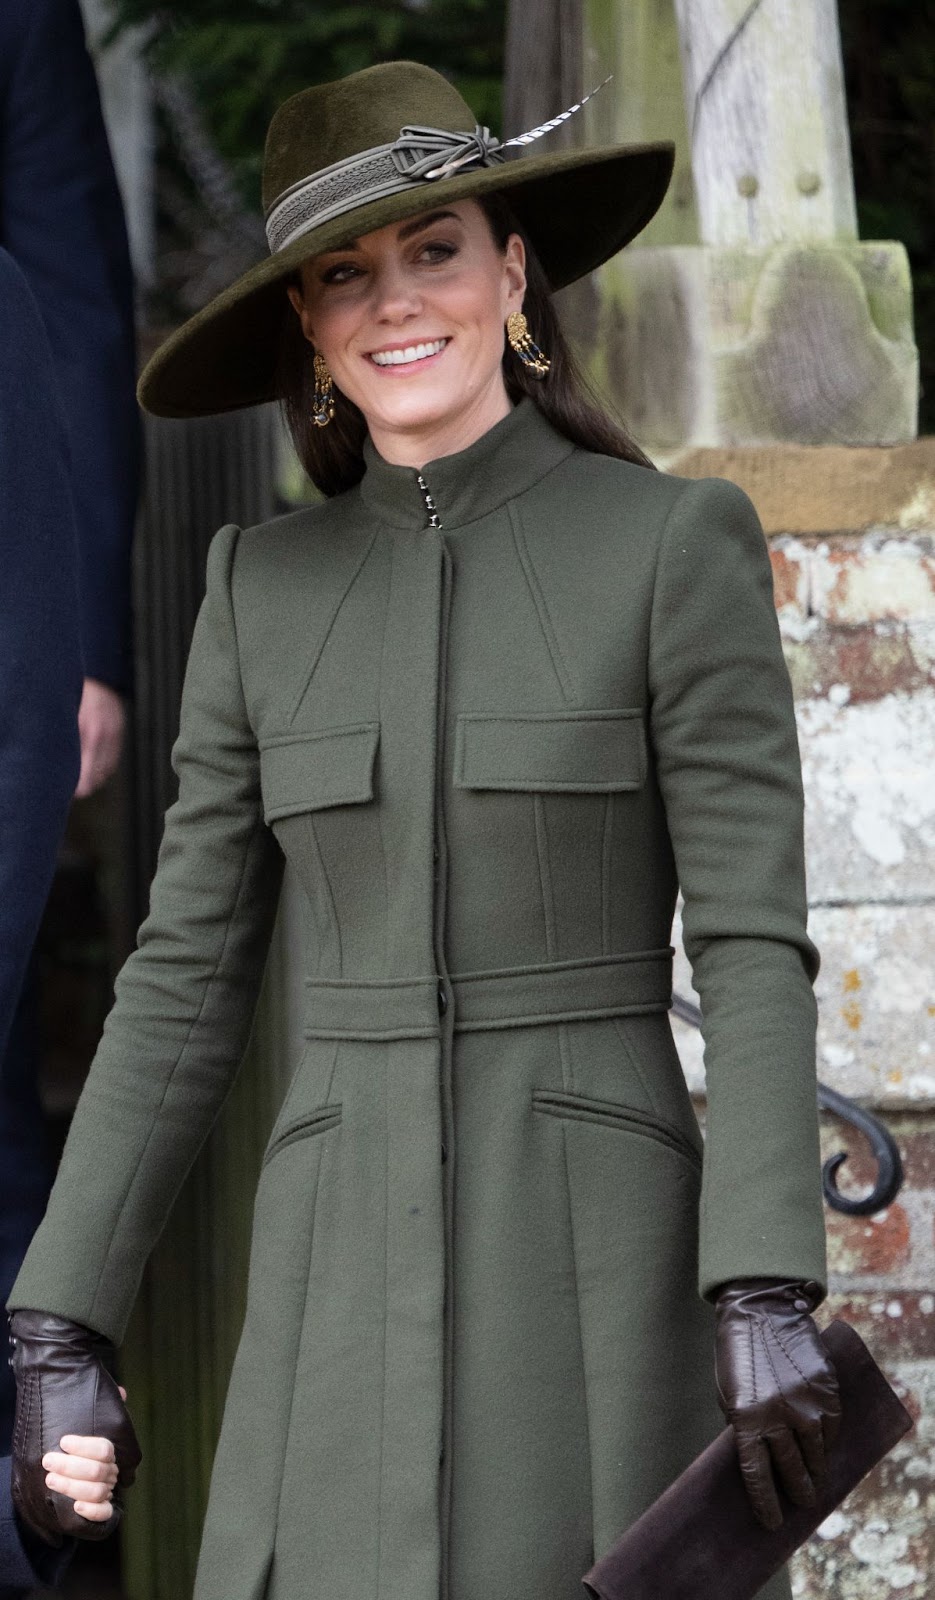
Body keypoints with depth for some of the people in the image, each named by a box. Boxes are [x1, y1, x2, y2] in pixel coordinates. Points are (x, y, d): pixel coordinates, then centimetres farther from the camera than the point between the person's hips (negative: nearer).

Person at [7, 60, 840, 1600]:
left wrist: (769, 1296, -18)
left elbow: (753, 939, -7)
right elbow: (187, 977, 11)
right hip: (348, 1282, 3)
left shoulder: (677, 541, -2)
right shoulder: (266, 586, 10)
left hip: (600, 1264, -3)